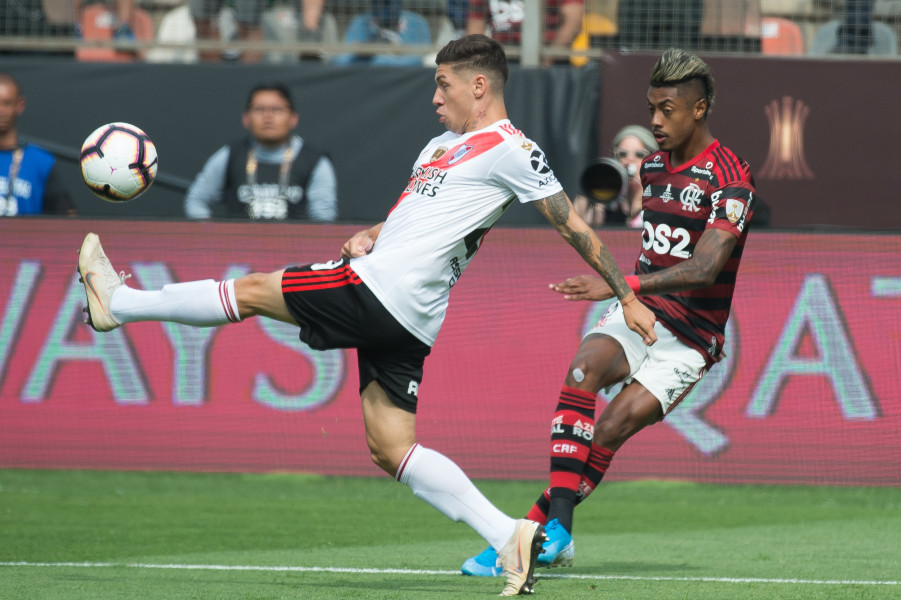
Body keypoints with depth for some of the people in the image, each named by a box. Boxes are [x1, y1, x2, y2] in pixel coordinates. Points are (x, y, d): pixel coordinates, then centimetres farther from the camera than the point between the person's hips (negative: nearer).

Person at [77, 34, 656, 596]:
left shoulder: (509, 148, -3)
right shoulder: (441, 146, 25)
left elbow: (574, 227, -3)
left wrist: (627, 297, -3)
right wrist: (369, 237, 12)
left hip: (380, 289, -10)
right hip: (405, 323, 10)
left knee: (253, 291, 3)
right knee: (391, 449, 4)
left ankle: (117, 302, 18)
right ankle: (508, 535, -4)